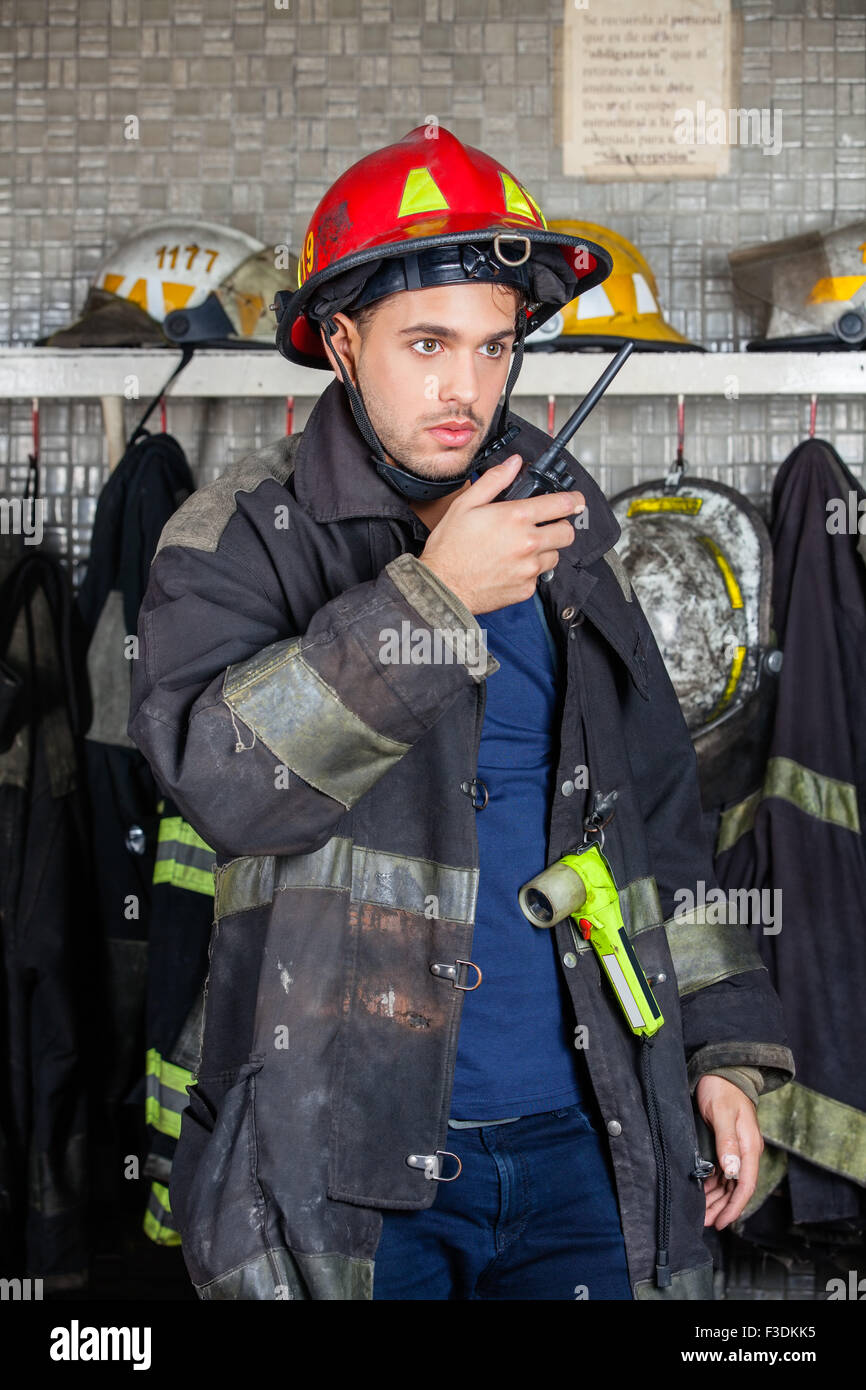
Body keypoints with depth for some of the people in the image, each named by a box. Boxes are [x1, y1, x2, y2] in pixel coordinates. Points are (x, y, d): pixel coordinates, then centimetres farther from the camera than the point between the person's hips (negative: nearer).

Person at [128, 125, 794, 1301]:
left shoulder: (565, 536, 10)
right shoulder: (242, 536, -4)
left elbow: (656, 813, 16)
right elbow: (216, 772, -21)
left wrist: (724, 1041, 14)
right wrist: (428, 600, -24)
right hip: (343, 1160, -3)